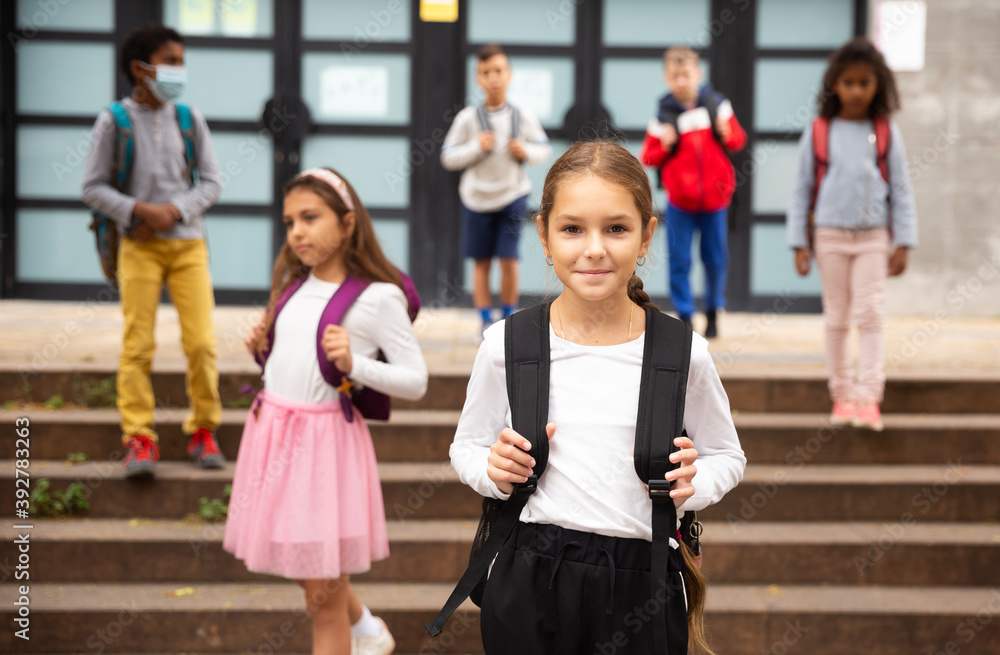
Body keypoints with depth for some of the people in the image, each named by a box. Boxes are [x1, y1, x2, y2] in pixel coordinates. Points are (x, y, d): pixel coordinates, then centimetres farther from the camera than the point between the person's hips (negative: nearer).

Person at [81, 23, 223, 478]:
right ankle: (139, 438, 1)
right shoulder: (114, 122, -2)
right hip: (139, 246, -2)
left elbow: (210, 183, 5)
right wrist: (138, 210, -16)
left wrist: (173, 211, -11)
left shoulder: (189, 120, 6)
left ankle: (202, 431, 10)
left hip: (187, 242, 2)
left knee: (201, 341, -4)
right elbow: (93, 187, -2)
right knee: (137, 343, -5)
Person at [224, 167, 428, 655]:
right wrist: (261, 348, 0)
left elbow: (416, 381, -11)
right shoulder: (293, 285, 8)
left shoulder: (378, 297, -11)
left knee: (322, 591, -1)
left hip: (326, 440, -7)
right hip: (270, 431, 7)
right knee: (300, 565, 21)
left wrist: (354, 365, -24)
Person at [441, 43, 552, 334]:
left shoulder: (523, 117, -3)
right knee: (482, 261, 6)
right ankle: (486, 320, 16)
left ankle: (509, 317, 12)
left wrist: (527, 151, -13)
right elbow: (448, 157, -4)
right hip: (476, 198, 0)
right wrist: (476, 147, -18)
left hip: (512, 195, 0)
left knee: (508, 259, -5)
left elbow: (544, 148, 7)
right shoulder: (467, 118, -6)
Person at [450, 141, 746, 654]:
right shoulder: (505, 346, -4)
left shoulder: (684, 355, -5)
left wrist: (691, 486, -11)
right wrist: (494, 471, -11)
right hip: (529, 587, 0)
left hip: (640, 587, 0)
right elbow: (467, 447, 11)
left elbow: (727, 455, 10)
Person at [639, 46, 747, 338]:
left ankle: (713, 313, 26)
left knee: (715, 259, 8)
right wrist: (665, 146, -19)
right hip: (680, 199, -1)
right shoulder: (664, 116, -4)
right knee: (680, 261, 0)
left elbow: (739, 139, 7)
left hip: (715, 197, 1)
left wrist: (726, 133, -14)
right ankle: (684, 315, 9)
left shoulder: (716, 105, 0)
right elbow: (648, 158, 0)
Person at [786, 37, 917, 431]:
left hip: (874, 237, 0)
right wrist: (799, 244, 0)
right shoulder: (818, 133, -1)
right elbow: (801, 189, 3)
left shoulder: (886, 134, 1)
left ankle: (869, 398, -7)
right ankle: (842, 395, 15)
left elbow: (901, 190, 4)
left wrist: (903, 243, -1)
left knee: (871, 314, -7)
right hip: (830, 236, 0)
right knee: (837, 318, 7)